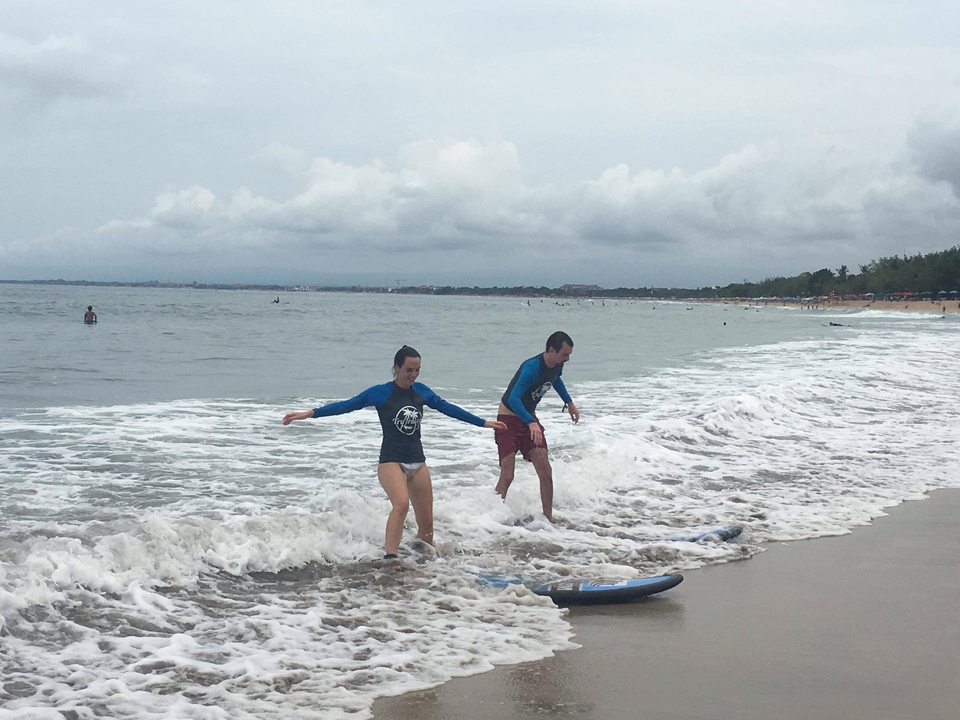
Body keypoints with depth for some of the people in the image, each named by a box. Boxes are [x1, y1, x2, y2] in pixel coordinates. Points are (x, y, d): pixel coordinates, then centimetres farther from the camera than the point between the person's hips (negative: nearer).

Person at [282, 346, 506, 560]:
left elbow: (448, 408, 17)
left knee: (426, 522, 7)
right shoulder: (380, 393, -6)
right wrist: (311, 413, -18)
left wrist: (483, 423, 20)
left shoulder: (421, 391, 7)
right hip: (391, 461, -5)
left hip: (417, 463, 5)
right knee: (401, 504, -32)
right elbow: (347, 405, -9)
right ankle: (390, 557, -33)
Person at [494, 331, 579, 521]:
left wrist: (569, 402, 24)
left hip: (529, 419, 7)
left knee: (546, 472, -1)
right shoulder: (532, 368, -29)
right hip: (509, 420, -7)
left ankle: (548, 518, 6)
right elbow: (513, 399, -40)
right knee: (507, 476, -13)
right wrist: (531, 423, -51)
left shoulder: (556, 365, -3)